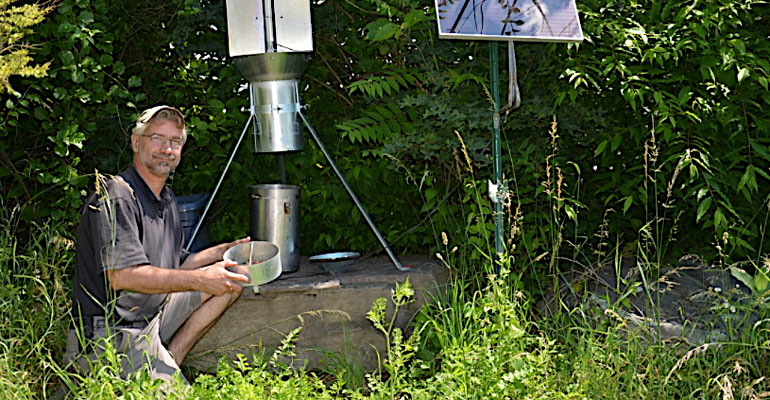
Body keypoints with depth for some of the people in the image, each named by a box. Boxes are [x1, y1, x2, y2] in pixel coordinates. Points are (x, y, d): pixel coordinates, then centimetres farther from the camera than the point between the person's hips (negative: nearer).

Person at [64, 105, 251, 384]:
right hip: (109, 337, -9)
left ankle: (169, 360, 1)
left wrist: (223, 252, 8)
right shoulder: (115, 196, -16)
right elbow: (121, 275, -27)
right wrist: (200, 280, -26)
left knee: (229, 280, 9)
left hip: (154, 317, 9)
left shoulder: (167, 199, 15)